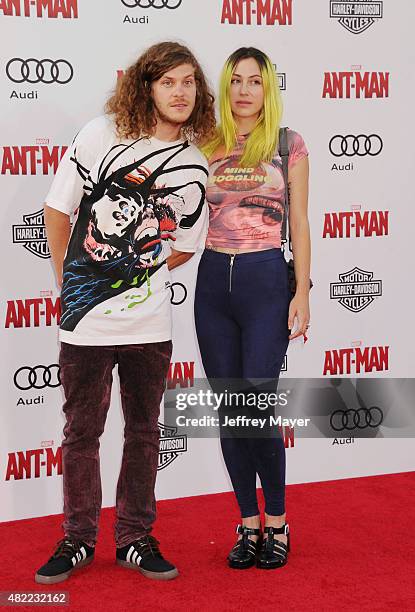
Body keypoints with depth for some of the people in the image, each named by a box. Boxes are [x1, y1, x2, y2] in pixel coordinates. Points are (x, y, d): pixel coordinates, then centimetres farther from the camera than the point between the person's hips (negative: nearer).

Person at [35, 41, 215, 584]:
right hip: (86, 321, -2)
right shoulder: (102, 135, -5)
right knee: (81, 432, 9)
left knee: (143, 432, 12)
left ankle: (136, 539, 27)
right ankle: (78, 540, 25)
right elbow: (57, 209, 0)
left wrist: (134, 276, 5)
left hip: (150, 324, 2)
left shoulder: (196, 168, 2)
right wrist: (70, 281, 5)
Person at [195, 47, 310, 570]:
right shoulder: (205, 145, 9)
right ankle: (248, 524, 19)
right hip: (212, 279, 3)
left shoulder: (288, 144, 2)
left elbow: (299, 223, 1)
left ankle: (276, 522, 13)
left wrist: (302, 292, -4)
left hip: (265, 278, -3)